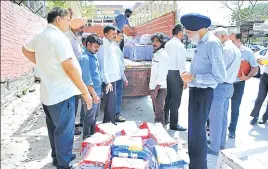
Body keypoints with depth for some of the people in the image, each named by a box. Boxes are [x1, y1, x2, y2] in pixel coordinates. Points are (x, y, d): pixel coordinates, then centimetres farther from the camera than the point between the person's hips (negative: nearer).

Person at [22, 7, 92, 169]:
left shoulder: (39, 36, 8)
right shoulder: (59, 37, -19)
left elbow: (26, 50, 27)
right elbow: (70, 68, -25)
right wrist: (86, 92, -20)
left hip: (47, 93, 9)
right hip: (62, 94, -9)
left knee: (54, 128, 21)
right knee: (64, 131, 3)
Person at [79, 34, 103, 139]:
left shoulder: (93, 56, 11)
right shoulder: (85, 58, -16)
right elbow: (87, 79, -20)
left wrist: (98, 92, 15)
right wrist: (94, 94, -19)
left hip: (97, 92, 9)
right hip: (91, 94, -9)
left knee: (94, 117, 20)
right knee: (89, 118, 4)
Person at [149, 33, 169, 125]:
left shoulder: (163, 55, -15)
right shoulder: (156, 54, 13)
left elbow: (162, 74, -21)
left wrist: (156, 90, -22)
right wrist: (152, 88, 16)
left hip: (159, 88, -9)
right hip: (154, 87, 9)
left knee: (159, 112, -3)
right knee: (156, 111, 18)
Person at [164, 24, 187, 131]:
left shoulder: (167, 44, 9)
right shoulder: (180, 45, -13)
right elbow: (181, 64, -17)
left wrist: (165, 72, 15)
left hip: (167, 72, 8)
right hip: (175, 73, -8)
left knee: (168, 97, 17)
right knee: (176, 99, -1)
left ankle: (165, 119, 29)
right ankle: (174, 124, 5)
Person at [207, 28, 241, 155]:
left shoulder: (226, 49, -16)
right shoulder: (236, 49, 15)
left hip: (220, 86, -10)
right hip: (229, 86, 10)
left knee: (215, 117, -3)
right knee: (223, 116, 16)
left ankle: (214, 147, 4)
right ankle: (221, 143, 27)